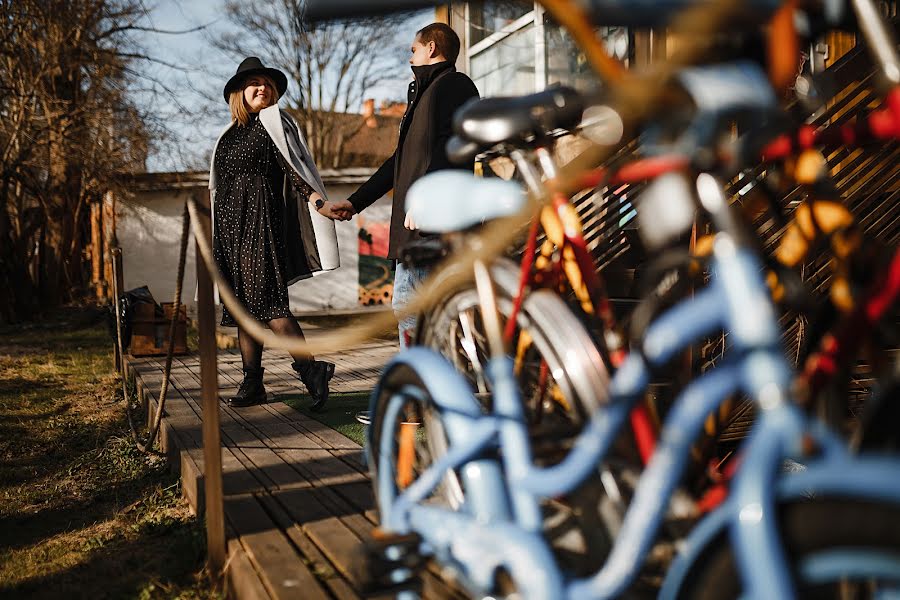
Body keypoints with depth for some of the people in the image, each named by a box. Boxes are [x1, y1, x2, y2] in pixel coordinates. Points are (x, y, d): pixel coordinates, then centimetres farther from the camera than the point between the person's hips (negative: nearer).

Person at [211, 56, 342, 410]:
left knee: (266, 302, -17)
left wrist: (316, 199, -26)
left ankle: (311, 371, -15)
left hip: (260, 221, -7)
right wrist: (212, 230, 23)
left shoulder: (273, 122, 2)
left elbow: (293, 168, -10)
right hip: (230, 224, 7)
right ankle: (252, 384, 11)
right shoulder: (230, 135, 20)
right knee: (242, 305, 6)